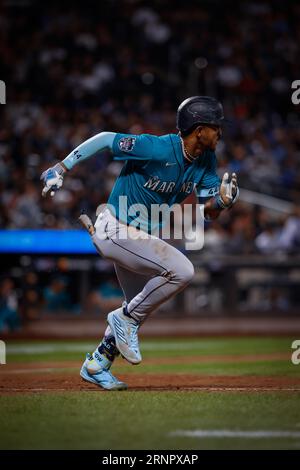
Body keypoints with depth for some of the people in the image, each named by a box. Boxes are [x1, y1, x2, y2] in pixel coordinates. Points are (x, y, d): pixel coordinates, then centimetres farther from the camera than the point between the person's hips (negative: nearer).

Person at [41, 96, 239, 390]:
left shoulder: (206, 161, -2)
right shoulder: (156, 149, -25)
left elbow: (208, 212, 0)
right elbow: (105, 139, -17)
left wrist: (222, 200, -23)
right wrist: (60, 169, -15)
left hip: (140, 237, 9)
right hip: (116, 231, -9)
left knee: (139, 307, 21)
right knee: (181, 270, -25)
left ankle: (96, 365, 38)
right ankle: (125, 319, -6)